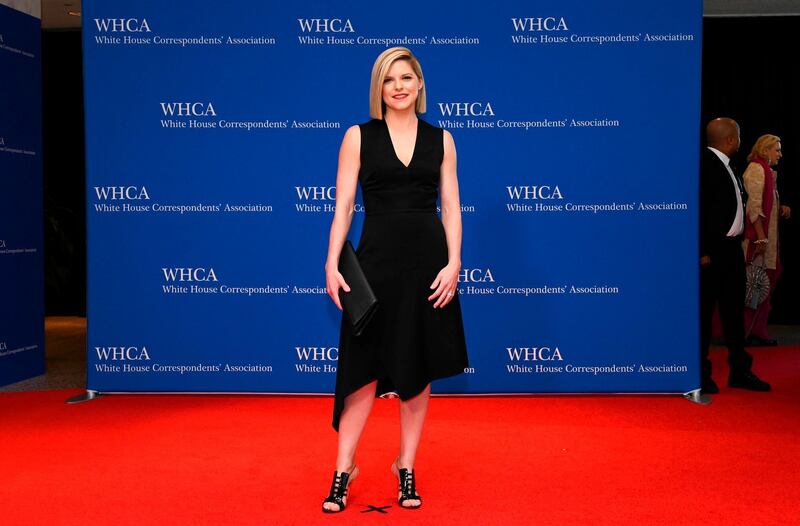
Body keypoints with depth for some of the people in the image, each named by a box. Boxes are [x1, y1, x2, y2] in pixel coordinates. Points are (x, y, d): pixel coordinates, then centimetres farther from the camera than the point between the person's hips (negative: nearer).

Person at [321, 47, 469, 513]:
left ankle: (407, 468, 23)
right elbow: (344, 207, -1)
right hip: (376, 260, -2)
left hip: (428, 262, 2)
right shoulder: (358, 137, 3)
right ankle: (344, 470, 16)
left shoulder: (440, 139, 7)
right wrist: (333, 264, -10)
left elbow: (451, 207, 5)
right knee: (364, 370, 1)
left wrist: (453, 262, -7)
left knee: (418, 370, 9)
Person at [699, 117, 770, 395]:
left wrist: (738, 242, 12)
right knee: (703, 311, 0)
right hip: (711, 252, -10)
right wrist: (703, 252, -21)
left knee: (734, 310, 14)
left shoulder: (725, 166, 14)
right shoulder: (704, 164, -14)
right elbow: (698, 209, -19)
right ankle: (700, 374, 9)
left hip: (731, 249, 10)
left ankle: (739, 371, 24)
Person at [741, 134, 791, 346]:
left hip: (768, 236, 10)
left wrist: (781, 209, 7)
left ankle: (758, 331, 18)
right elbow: (753, 207, -19)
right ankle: (744, 331, 2)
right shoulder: (756, 169, -12)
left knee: (768, 279, 11)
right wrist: (761, 237, -23)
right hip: (757, 236, -10)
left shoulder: (767, 171, 17)